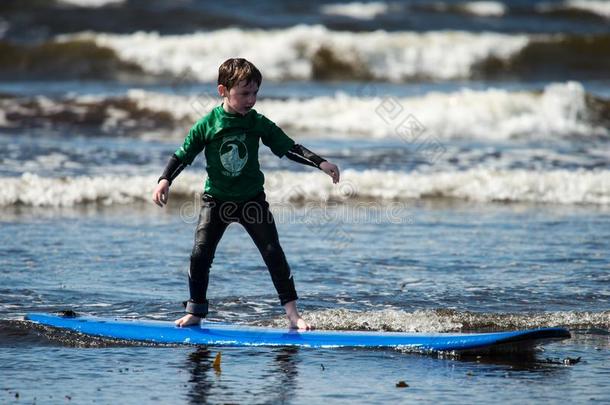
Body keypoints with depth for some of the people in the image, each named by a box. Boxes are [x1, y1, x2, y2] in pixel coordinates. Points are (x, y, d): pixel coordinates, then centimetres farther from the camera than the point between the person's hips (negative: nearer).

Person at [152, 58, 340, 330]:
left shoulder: (259, 123, -5)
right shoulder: (206, 125, -9)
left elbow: (288, 148, -2)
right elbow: (183, 155, -3)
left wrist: (320, 163, -11)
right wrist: (165, 180, -15)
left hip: (252, 199, 1)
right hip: (216, 199, -1)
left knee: (273, 253, -6)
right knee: (200, 255, -6)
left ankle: (292, 312, -2)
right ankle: (195, 312, 10)